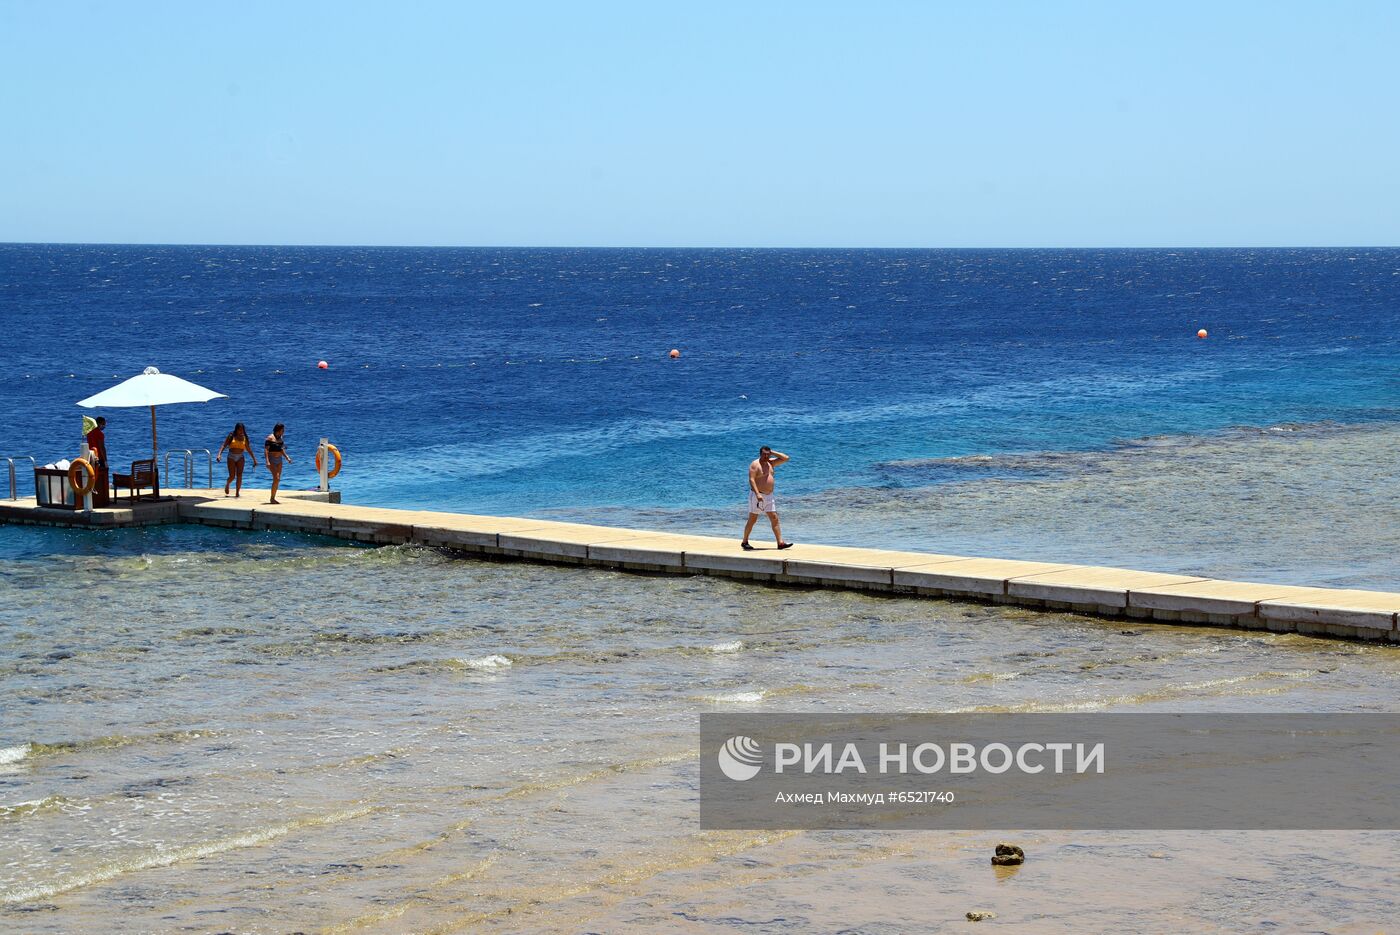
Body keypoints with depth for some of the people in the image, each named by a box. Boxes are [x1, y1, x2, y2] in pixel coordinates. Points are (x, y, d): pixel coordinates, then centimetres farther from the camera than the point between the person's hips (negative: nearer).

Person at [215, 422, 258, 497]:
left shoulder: (244, 438, 6)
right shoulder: (231, 436, -1)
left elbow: (249, 449, 15)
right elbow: (224, 445, -6)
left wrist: (254, 459, 15)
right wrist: (219, 454, -20)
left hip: (240, 457, 2)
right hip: (231, 457, -2)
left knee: (239, 475, -11)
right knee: (232, 476, -6)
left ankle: (237, 492, -6)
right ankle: (227, 484, 28)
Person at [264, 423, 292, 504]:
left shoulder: (280, 438, 12)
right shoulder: (270, 438, -10)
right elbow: (266, 450, -15)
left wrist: (287, 457, 10)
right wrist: (267, 461, -24)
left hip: (279, 460, 7)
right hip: (272, 460, -7)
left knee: (278, 479, 3)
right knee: (276, 478, -18)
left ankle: (273, 498, 10)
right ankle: (272, 498, -12)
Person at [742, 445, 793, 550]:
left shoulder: (771, 462, 11)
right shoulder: (755, 465, -10)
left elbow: (786, 458, 12)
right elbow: (751, 480, -20)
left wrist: (772, 453, 3)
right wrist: (757, 494, -30)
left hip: (769, 496, 6)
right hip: (757, 496, -6)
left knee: (774, 519, -1)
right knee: (752, 520, 1)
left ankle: (780, 543, -5)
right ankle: (745, 542, 13)